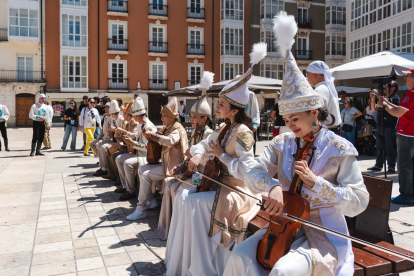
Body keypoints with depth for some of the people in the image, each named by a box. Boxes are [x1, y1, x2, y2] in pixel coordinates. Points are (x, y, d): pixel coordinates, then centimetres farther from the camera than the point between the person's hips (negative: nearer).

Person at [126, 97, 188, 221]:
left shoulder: (177, 129, -15)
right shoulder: (167, 128, 15)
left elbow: (170, 141, -36)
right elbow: (160, 142, 25)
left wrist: (152, 135, -36)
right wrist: (150, 138, 5)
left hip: (172, 166, -10)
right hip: (164, 163, 10)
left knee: (146, 175, -19)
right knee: (141, 169, 8)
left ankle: (141, 209, -10)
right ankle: (151, 200, 16)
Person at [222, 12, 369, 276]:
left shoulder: (340, 149, -9)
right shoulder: (282, 143, 4)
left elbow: (359, 201, -10)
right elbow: (253, 171, -6)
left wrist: (316, 182, -22)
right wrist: (273, 186, -27)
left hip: (323, 233, -4)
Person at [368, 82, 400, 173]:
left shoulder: (395, 98, -5)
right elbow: (374, 109, 19)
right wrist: (373, 99, 5)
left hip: (389, 127, -8)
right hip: (380, 126, 8)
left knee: (389, 148, -6)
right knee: (379, 147, 11)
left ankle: (391, 167, -1)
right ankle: (378, 165, 18)